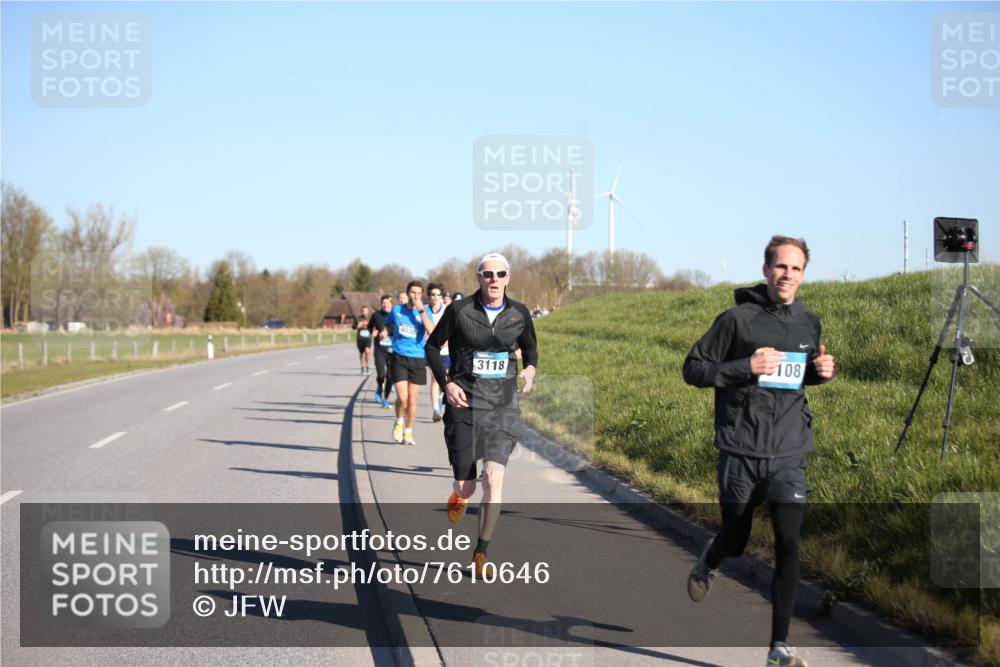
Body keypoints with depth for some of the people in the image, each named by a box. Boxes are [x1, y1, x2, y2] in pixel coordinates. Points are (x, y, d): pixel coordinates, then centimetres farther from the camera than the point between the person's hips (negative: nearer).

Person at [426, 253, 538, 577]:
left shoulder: (519, 314, 2)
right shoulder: (459, 310, -5)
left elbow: (530, 346, 21)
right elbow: (433, 346, 6)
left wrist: (530, 368, -2)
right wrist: (446, 383, -8)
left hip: (503, 408, 1)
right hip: (465, 405, -1)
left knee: (494, 480, -13)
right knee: (466, 487, 3)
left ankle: (482, 552, 1)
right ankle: (459, 495, 45)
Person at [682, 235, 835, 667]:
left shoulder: (809, 323, 8)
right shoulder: (737, 319, -7)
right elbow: (693, 368, -6)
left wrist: (823, 372, 2)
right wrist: (745, 367, -20)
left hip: (789, 454, 2)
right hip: (740, 452, -2)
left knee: (788, 544, -10)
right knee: (735, 541, 13)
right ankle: (709, 562, 52)